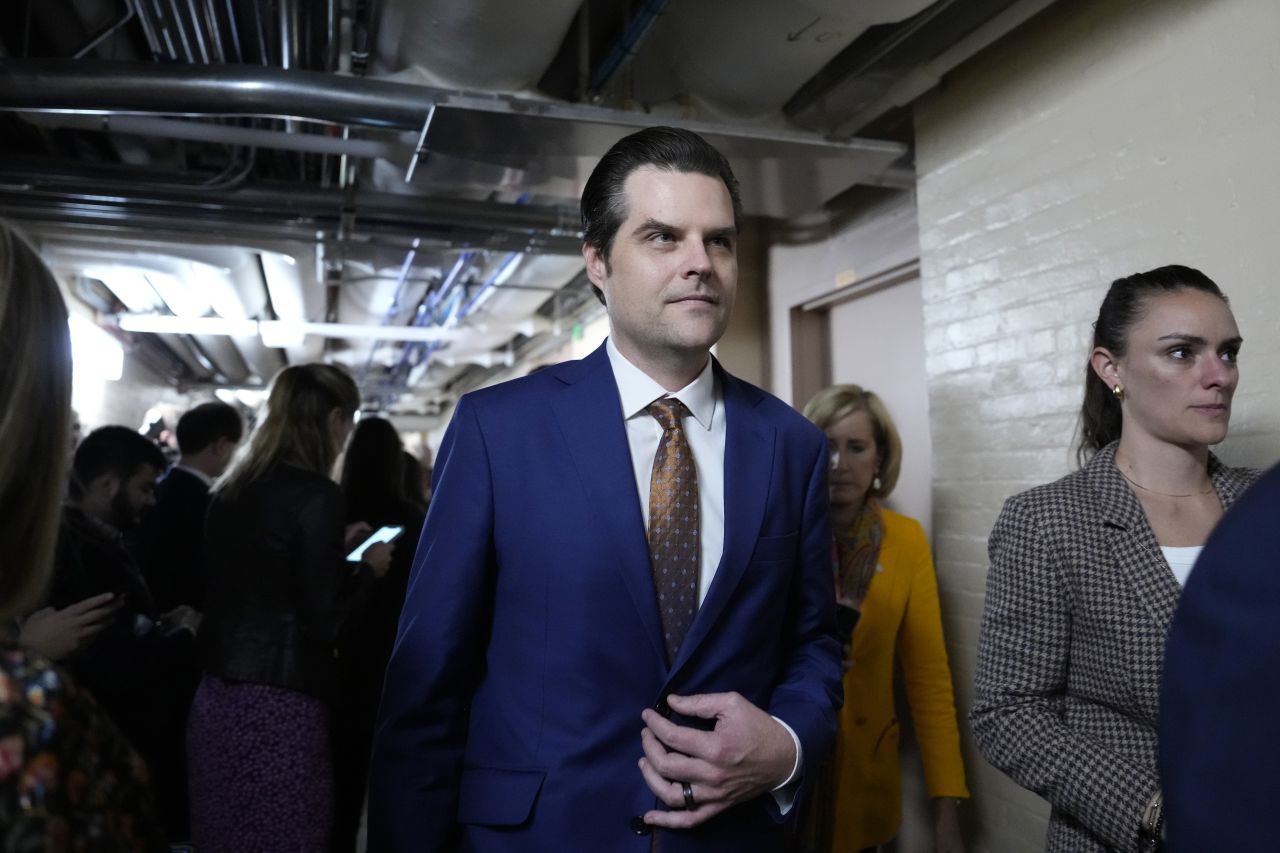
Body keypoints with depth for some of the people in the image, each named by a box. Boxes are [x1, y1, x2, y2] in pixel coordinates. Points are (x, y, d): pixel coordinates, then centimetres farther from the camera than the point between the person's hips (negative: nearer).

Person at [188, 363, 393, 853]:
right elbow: (324, 621, -15)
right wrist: (368, 569, 0)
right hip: (278, 706, -8)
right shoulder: (316, 495, -15)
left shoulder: (230, 490, 8)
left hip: (217, 696, 8)